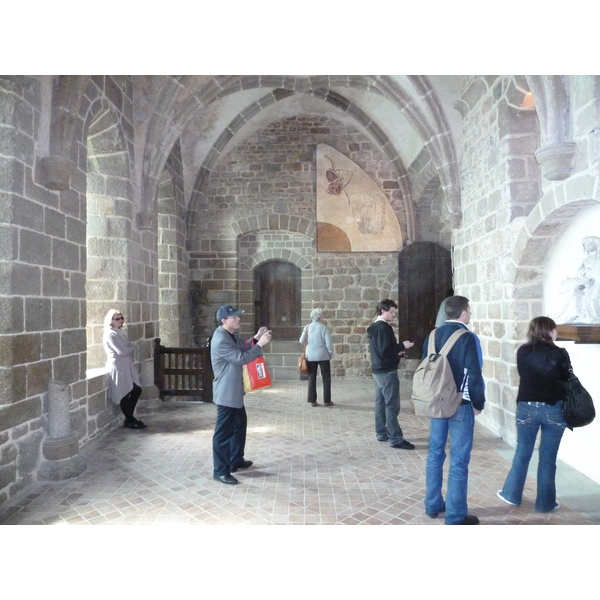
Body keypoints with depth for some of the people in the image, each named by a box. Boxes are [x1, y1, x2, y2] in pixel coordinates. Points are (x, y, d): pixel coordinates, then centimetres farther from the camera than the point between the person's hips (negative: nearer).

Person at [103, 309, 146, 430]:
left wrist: (130, 348, -6)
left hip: (126, 365, 9)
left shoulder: (121, 332, 15)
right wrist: (132, 347, -4)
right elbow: (121, 351, -19)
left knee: (137, 390, 7)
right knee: (124, 394, 0)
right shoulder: (110, 334, -13)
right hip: (117, 366, -9)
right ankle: (129, 420, 13)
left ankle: (129, 417, 20)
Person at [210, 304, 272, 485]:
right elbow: (241, 358, -26)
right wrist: (260, 344, -22)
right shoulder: (221, 340, -25)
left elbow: (242, 348, 19)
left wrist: (255, 338, 1)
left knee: (240, 424, 22)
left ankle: (236, 461, 38)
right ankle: (220, 471, 12)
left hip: (235, 390, 11)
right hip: (226, 393, -11)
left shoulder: (231, 335, 6)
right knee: (224, 431, 0)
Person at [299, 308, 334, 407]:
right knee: (326, 378, 9)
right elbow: (328, 343, -12)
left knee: (312, 378, 10)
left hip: (310, 356, 4)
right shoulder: (324, 327, -12)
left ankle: (312, 401, 11)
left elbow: (302, 341, 0)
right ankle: (327, 401, 12)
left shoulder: (307, 327, -1)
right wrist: (331, 354, 3)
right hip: (323, 356, -3)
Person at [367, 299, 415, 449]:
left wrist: (397, 351, 12)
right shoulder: (383, 327, -18)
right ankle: (395, 439, 0)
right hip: (387, 371, -10)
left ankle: (382, 433, 23)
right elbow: (385, 351, -24)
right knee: (392, 405, -5)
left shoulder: (374, 327, 14)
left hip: (378, 370, 10)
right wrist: (402, 346, -13)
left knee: (380, 403, 14)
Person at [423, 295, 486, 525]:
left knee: (435, 453, 15)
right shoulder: (468, 337, -13)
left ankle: (433, 505, 27)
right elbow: (474, 375, -15)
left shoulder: (432, 336, 4)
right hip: (460, 405, -6)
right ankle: (455, 516, 12)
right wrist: (479, 403, -1)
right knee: (459, 460, 3)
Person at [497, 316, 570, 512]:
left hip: (527, 408, 1)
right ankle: (545, 502, 22)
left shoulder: (523, 352, -4)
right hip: (554, 409, -1)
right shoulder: (559, 354, -9)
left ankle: (511, 494, 25)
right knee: (548, 458, 10)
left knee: (522, 453, 15)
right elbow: (568, 381, 0)